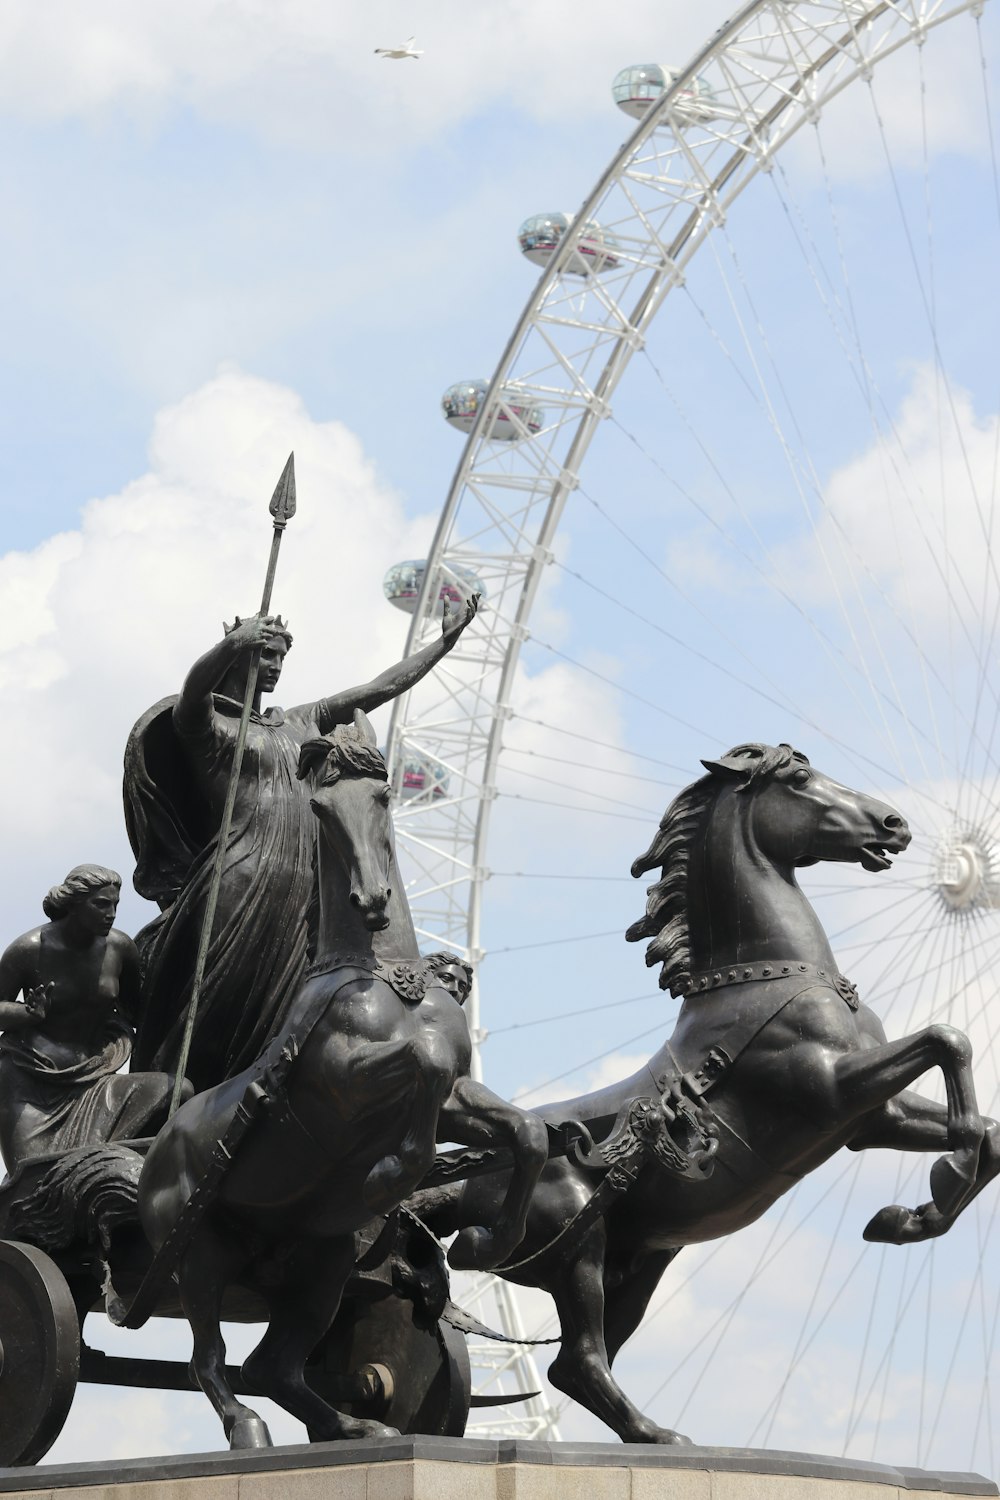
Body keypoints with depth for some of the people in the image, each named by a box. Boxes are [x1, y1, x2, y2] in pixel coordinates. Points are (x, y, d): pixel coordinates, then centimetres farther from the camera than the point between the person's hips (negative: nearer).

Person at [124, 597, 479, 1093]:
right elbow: (194, 688, -18)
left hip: (304, 897, 6)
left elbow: (379, 688, 30)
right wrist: (233, 644, -36)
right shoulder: (207, 724, 6)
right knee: (216, 1023, -14)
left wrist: (445, 642, 32)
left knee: (274, 1024, -1)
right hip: (241, 889, -6)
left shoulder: (300, 724, 25)